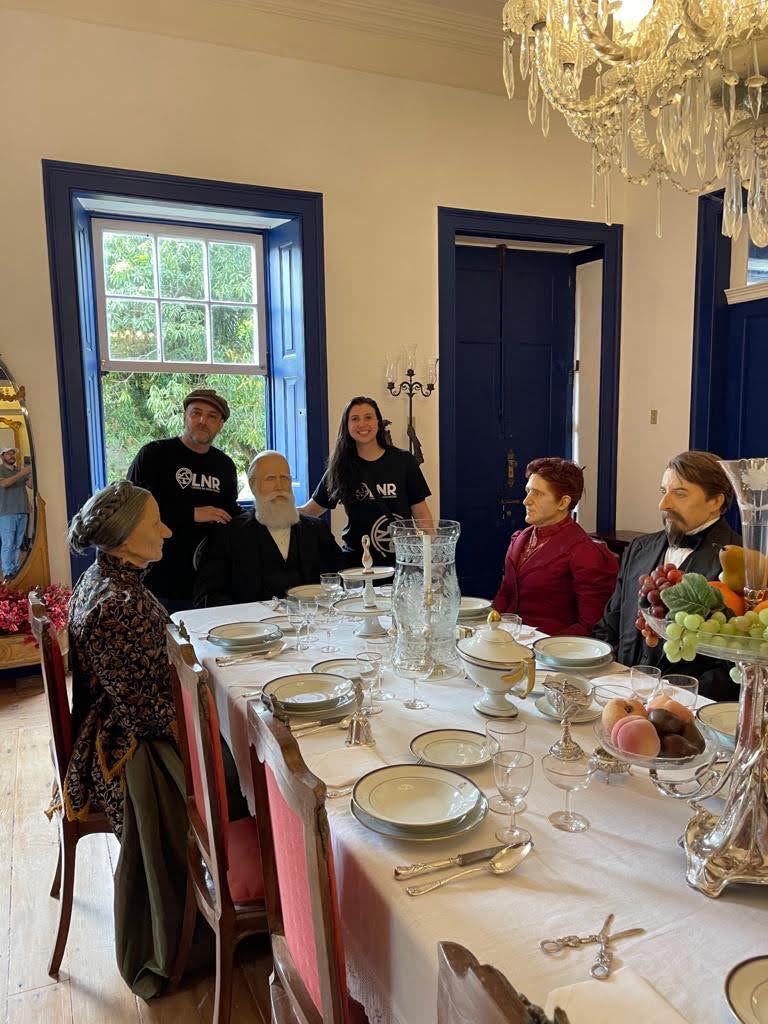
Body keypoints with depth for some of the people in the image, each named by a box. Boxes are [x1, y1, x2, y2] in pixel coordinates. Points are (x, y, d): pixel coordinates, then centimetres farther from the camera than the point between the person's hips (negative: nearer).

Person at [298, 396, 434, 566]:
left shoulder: (403, 461, -1)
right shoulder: (341, 466, 3)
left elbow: (421, 513, 0)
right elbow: (312, 509, 3)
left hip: (400, 559, -1)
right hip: (355, 560, 1)